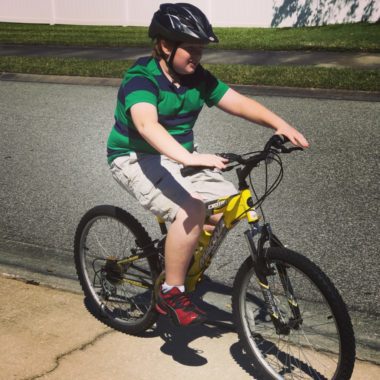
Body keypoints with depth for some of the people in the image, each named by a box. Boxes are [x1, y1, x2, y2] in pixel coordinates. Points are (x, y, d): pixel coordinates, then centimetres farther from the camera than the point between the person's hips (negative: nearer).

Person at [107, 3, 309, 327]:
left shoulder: (198, 78, 0)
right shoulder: (140, 79, -22)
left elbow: (238, 102, -6)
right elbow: (147, 124, -40)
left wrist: (279, 124, -22)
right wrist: (188, 158, -54)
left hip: (180, 157, 7)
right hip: (137, 160, -7)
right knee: (191, 212, -30)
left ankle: (184, 255, 16)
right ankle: (172, 294, -13)